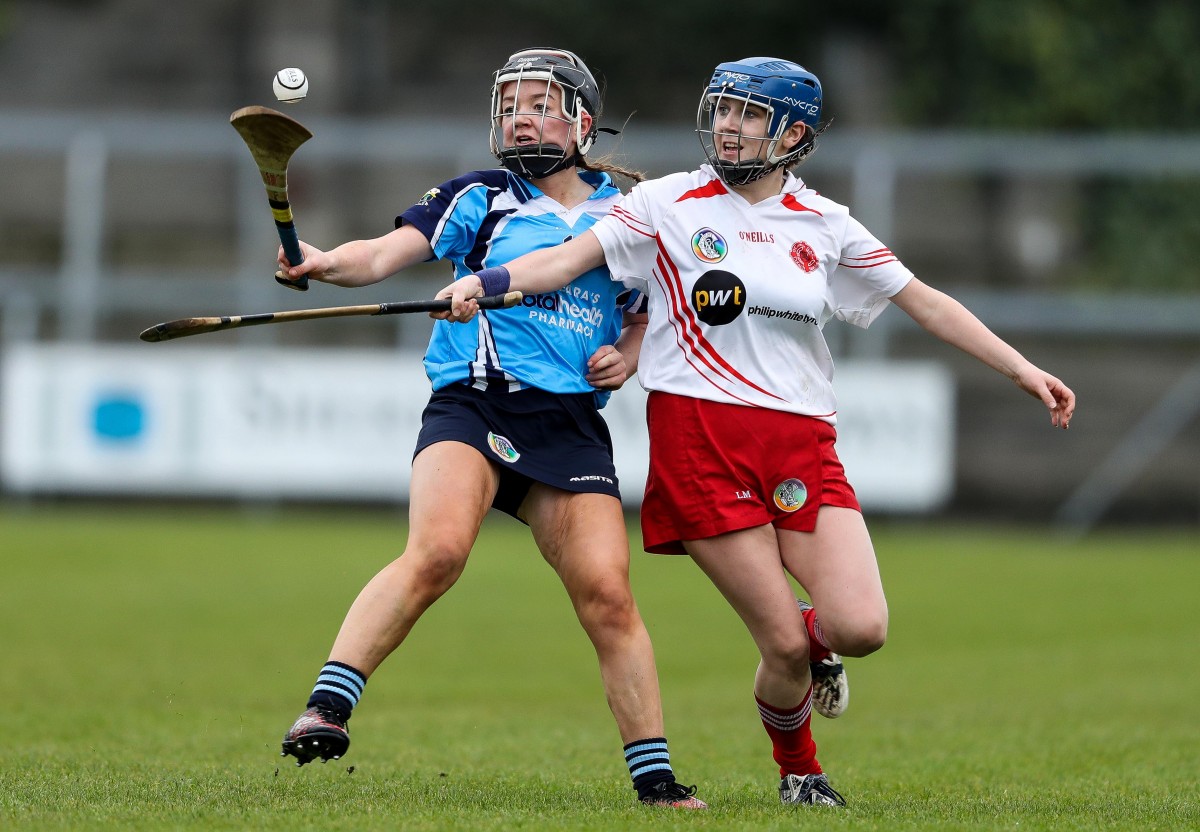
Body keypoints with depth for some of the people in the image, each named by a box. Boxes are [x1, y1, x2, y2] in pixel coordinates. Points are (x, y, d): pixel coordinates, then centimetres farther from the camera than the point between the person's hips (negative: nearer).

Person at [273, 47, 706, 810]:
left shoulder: (624, 214, 15)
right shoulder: (479, 198, 7)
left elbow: (647, 309, 29)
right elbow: (388, 254, -7)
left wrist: (628, 355, 7)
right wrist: (327, 263, -27)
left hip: (572, 425, 3)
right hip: (472, 404, -3)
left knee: (607, 593, -7)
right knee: (439, 549, -28)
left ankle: (656, 778, 3)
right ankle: (328, 706, -30)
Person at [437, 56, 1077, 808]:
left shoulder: (824, 225, 11)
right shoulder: (671, 204, 4)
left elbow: (924, 302, 16)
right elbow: (570, 259, -3)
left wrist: (1023, 370, 13)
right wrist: (482, 284, -20)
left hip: (802, 443, 3)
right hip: (701, 441, -3)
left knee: (860, 628, -15)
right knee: (785, 646, -9)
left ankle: (812, 636, 23)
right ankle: (799, 772, 22)